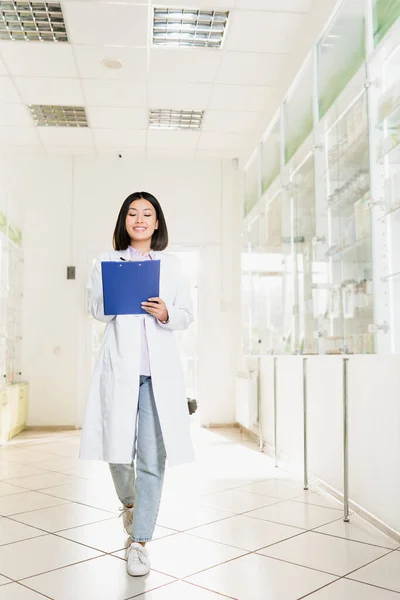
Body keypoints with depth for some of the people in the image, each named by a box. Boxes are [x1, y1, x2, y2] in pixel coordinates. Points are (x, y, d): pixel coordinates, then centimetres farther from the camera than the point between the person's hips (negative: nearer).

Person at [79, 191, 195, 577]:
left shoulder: (172, 266, 12)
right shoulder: (107, 262, 11)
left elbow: (186, 315, 11)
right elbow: (96, 309, 8)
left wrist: (166, 314, -10)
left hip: (159, 370, 0)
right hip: (119, 367, 0)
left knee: (153, 458, -2)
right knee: (119, 451, 2)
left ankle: (139, 542, 11)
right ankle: (129, 503, 37)